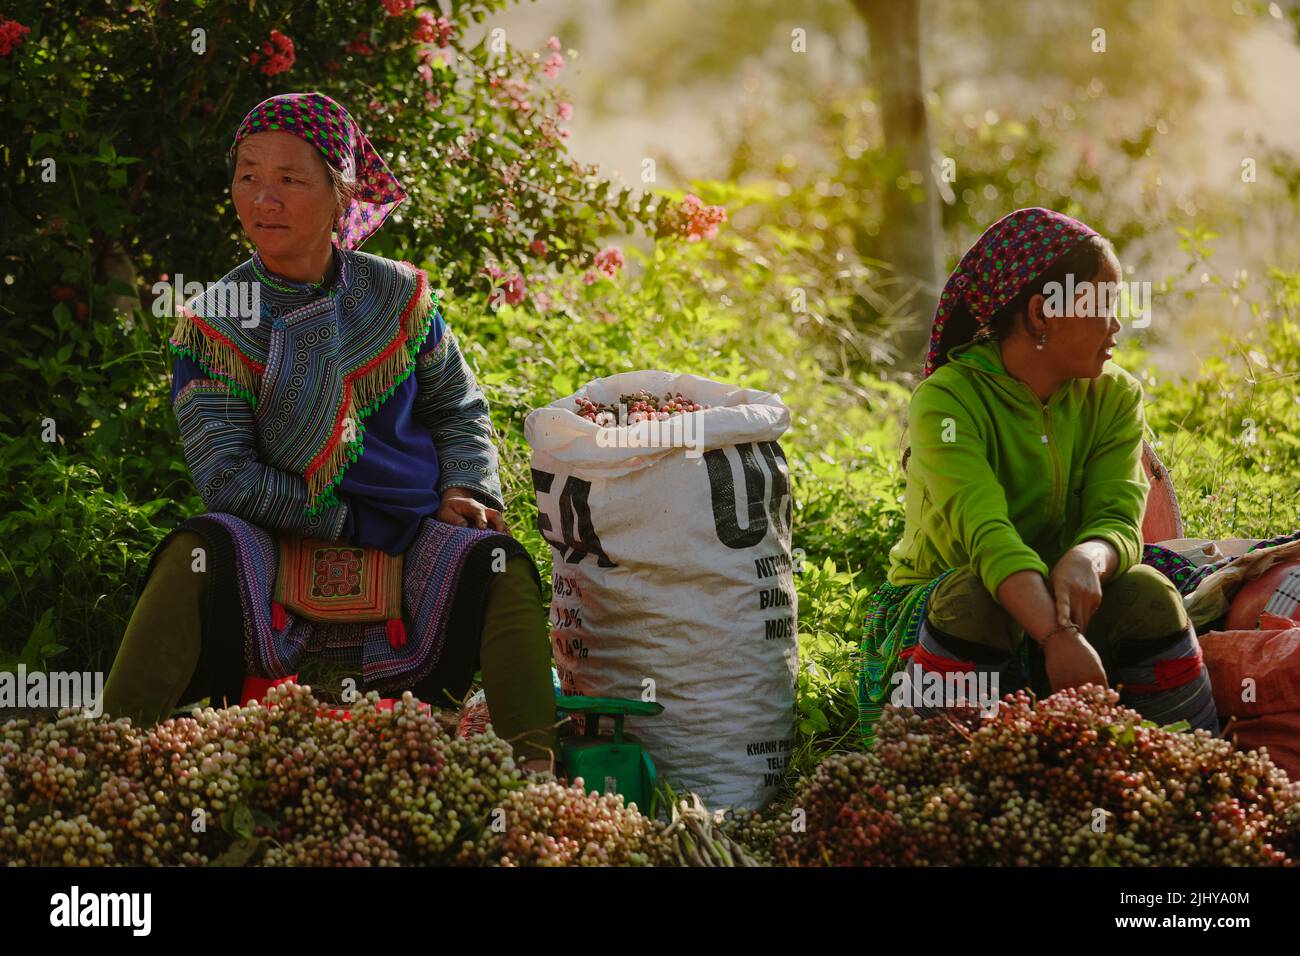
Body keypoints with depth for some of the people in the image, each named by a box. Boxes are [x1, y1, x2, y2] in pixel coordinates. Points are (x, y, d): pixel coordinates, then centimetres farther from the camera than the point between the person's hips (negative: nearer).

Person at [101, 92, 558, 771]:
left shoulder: (396, 296, 6)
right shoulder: (213, 326, 0)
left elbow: (458, 411, 19)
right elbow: (225, 476, -7)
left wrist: (466, 490, -1)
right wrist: (340, 519, -12)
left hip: (410, 545, 2)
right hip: (278, 553, -2)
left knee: (498, 564, -27)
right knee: (201, 552, -33)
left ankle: (533, 772, -30)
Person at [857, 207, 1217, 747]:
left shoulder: (1113, 396, -1)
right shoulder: (946, 401, -19)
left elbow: (1119, 520, -15)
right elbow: (986, 533, -34)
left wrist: (1086, 559, -41)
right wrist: (1059, 636, -50)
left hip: (1054, 606, 4)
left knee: (1146, 594, -25)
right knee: (973, 595, -36)